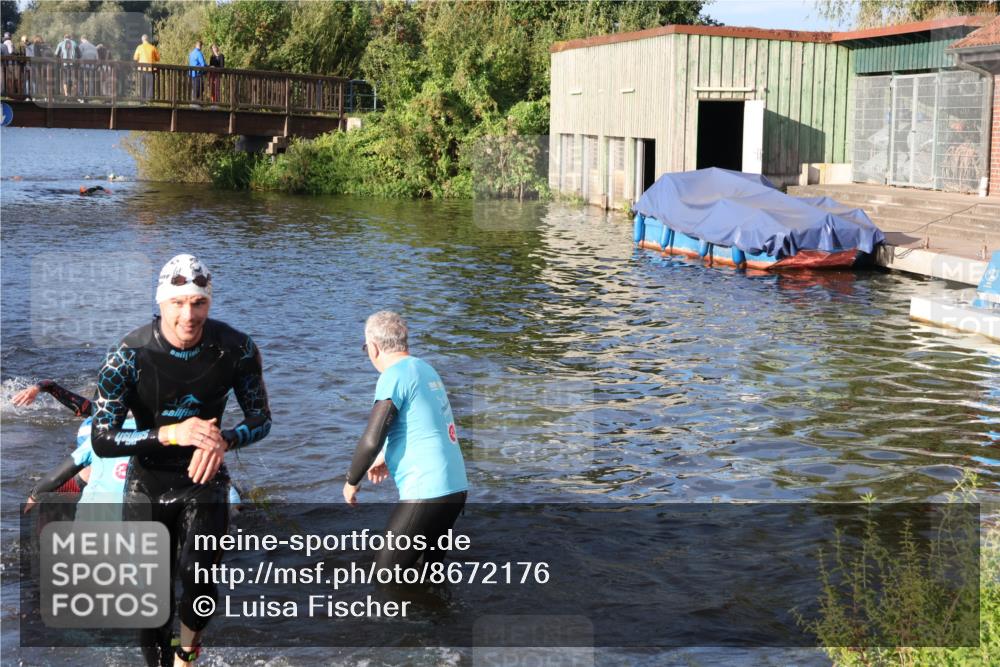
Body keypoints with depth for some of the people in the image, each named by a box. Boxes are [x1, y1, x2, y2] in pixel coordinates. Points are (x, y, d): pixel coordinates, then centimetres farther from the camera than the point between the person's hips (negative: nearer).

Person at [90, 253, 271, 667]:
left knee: (197, 576, -22)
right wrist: (172, 434, -33)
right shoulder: (130, 355, -19)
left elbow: (261, 420, -3)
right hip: (148, 486, 0)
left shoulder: (236, 349, -14)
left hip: (206, 481, 0)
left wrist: (223, 441, -26)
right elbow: (102, 440, -19)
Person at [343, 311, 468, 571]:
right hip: (456, 488, 9)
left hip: (426, 493, -9)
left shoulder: (394, 376, -11)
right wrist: (387, 456, 41)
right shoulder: (425, 368, 15)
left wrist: (351, 482, -1)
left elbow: (372, 439, -17)